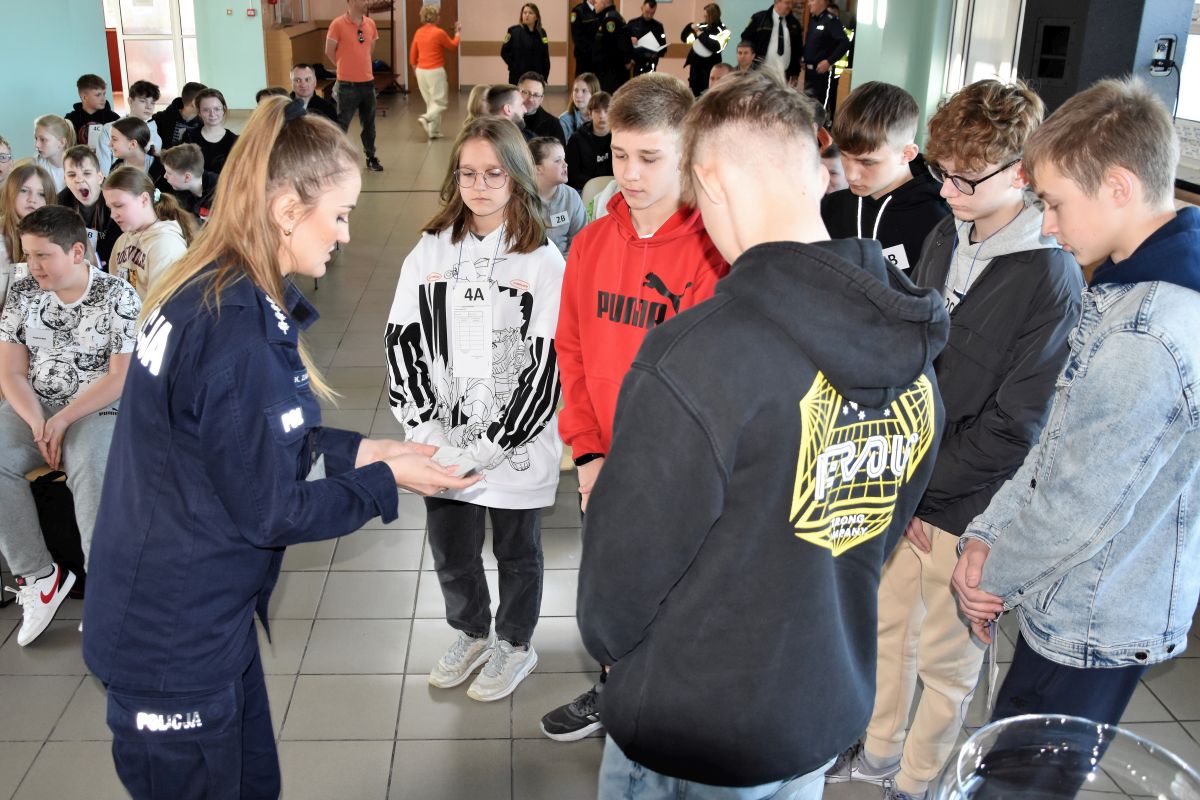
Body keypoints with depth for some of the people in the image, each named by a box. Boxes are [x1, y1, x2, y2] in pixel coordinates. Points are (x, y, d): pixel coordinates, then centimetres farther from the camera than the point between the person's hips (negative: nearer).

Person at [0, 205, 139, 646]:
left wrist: (62, 421, -16)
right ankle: (38, 575, -14)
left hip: (97, 408, -4)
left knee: (90, 471, -33)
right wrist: (38, 426, -14)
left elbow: (121, 376, -11)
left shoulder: (118, 295, -8)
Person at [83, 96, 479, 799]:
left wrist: (357, 449, 3)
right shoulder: (238, 330, -28)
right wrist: (386, 480, -10)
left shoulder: (206, 292, 1)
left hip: (210, 615, 9)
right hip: (175, 642, -9)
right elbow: (268, 512, -21)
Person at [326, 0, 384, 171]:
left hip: (368, 82, 5)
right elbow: (329, 52, -4)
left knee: (369, 123, 14)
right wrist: (345, 67, 8)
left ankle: (371, 158, 27)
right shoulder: (338, 24, -12)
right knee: (342, 124, 1)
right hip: (347, 84, -5)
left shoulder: (370, 23, 4)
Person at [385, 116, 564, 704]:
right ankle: (470, 633, 44)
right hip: (444, 444, 3)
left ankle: (515, 644, 39)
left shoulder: (543, 261, -8)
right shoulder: (430, 251, 2)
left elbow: (547, 364, -12)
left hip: (515, 447, -3)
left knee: (516, 553, 15)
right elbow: (402, 341, 1)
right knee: (450, 551, 16)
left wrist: (489, 446, -16)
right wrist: (426, 430, -9)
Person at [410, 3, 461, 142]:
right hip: (435, 71, -6)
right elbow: (452, 46, 5)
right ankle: (425, 118, -22)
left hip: (421, 71, 6)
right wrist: (457, 32, 21)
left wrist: (416, 70, 23)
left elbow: (412, 54, 10)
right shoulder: (439, 33, -13)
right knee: (439, 103, 2)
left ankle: (434, 131, 14)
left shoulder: (418, 32, 4)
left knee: (430, 102, 16)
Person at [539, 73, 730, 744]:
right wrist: (589, 450, -2)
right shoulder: (592, 242, 0)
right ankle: (611, 694, 47)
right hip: (606, 464, 5)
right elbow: (574, 350, 4)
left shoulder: (714, 250, -17)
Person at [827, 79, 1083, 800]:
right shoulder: (947, 237, 2)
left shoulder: (1052, 277, -19)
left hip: (966, 506, -6)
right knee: (890, 624, 22)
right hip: (905, 487, 6)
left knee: (946, 657, 13)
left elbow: (1014, 425, -18)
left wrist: (919, 485, -13)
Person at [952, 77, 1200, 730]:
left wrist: (996, 576, -6)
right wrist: (988, 534, 1)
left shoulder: (1144, 340, -29)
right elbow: (1058, 443, 8)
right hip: (1083, 612, 9)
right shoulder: (1130, 287, 5)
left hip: (1092, 634, -9)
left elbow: (1077, 509, -23)